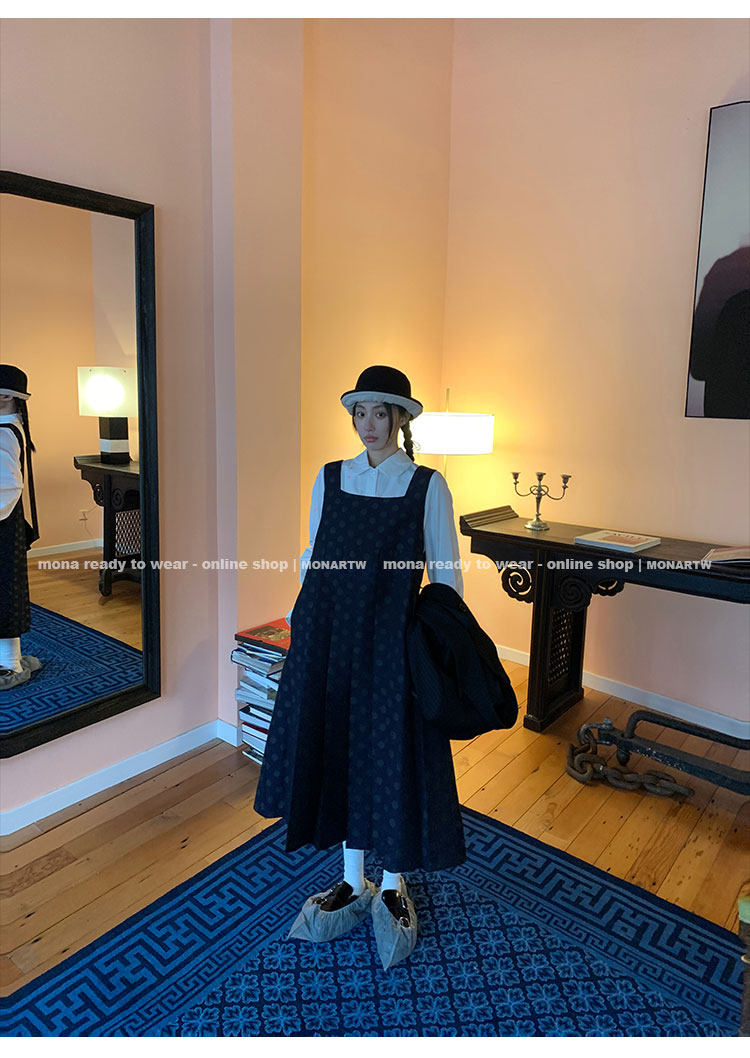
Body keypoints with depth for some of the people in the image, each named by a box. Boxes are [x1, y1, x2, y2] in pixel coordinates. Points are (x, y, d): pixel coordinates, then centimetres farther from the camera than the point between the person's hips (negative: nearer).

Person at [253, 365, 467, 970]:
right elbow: (313, 558, 11)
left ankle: (393, 887, 33)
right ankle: (353, 882, 35)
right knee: (339, 750, 13)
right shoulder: (330, 478, 5)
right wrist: (303, 624, 8)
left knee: (394, 756, 7)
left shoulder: (428, 486, -4)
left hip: (393, 638, -3)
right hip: (331, 633, 4)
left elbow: (447, 577, -2)